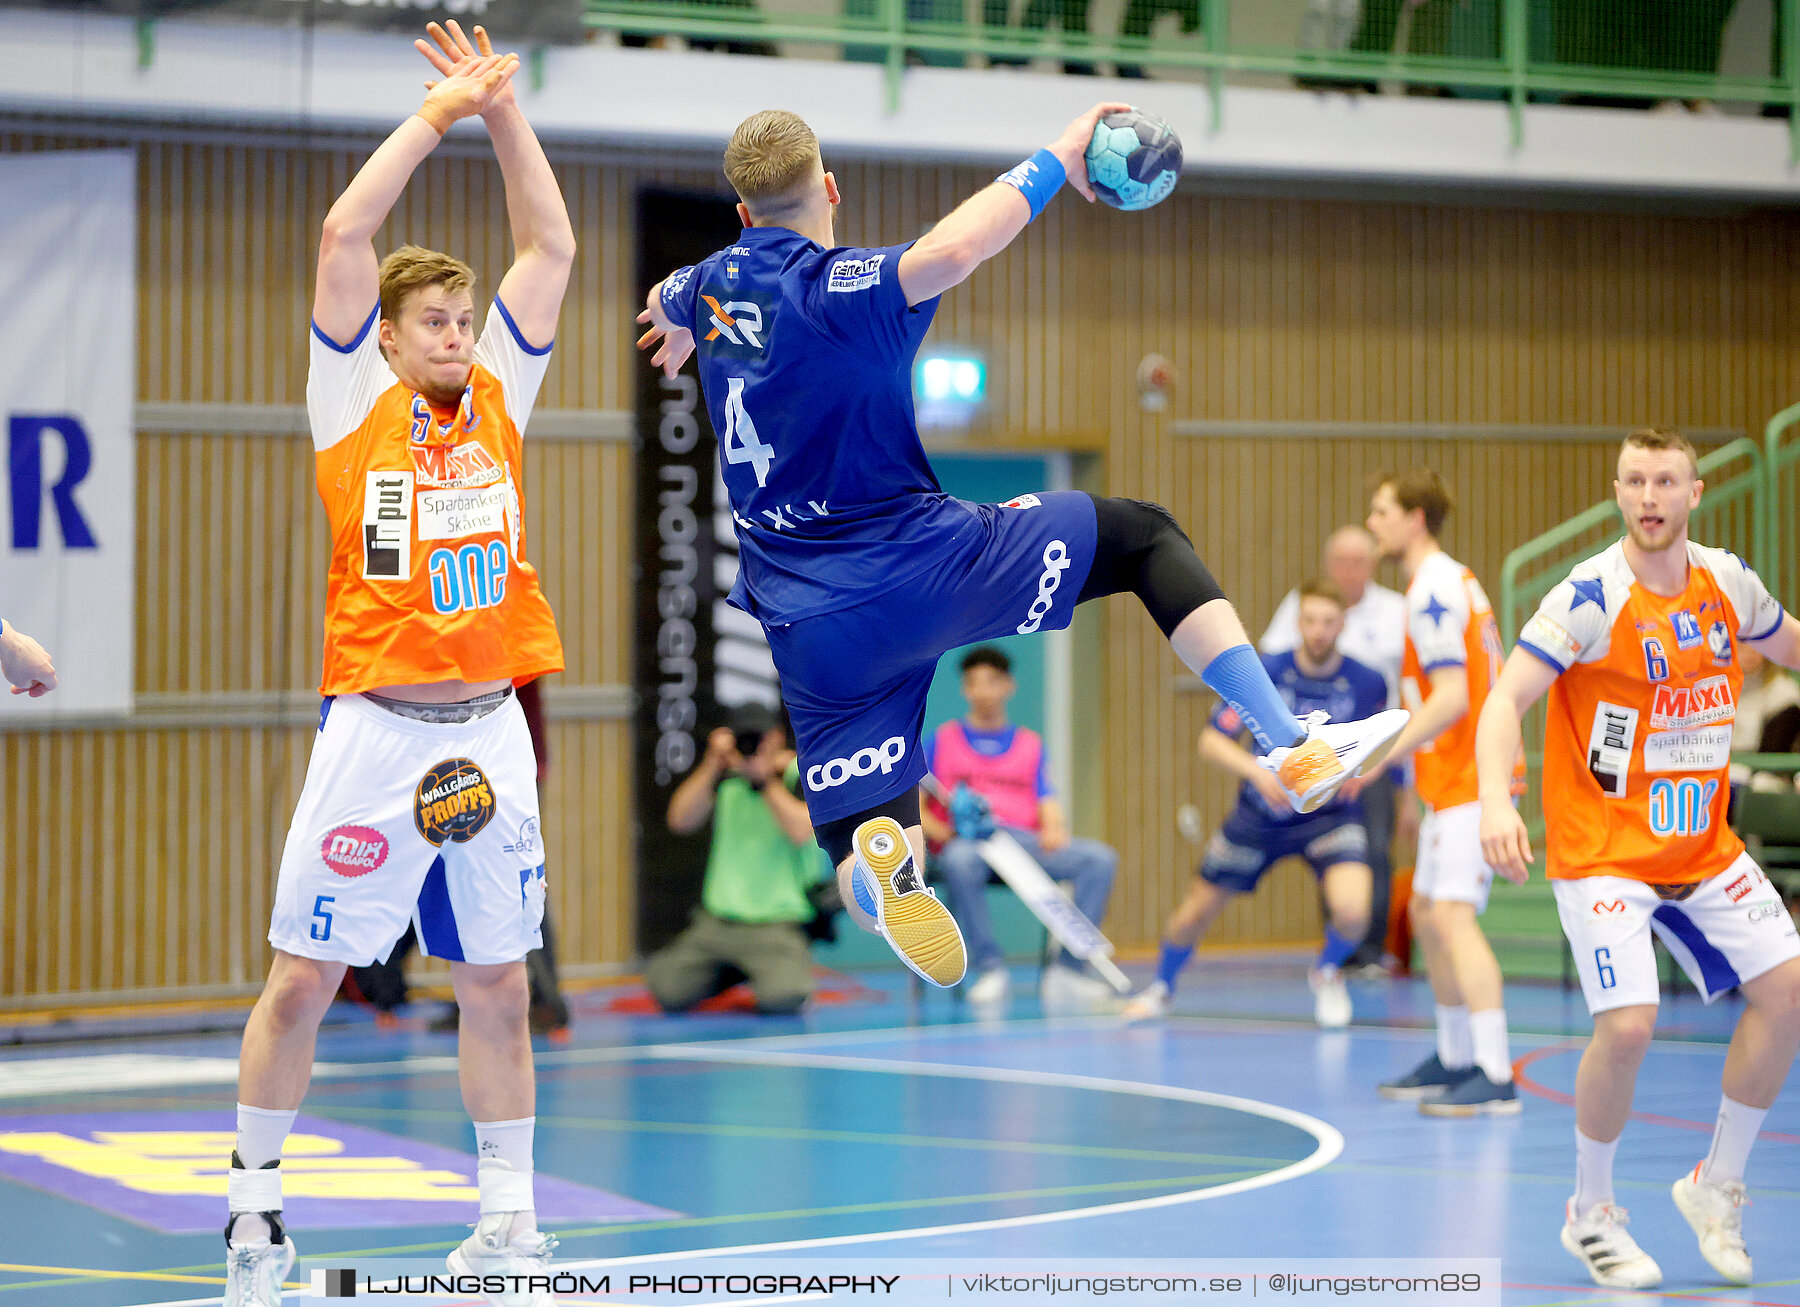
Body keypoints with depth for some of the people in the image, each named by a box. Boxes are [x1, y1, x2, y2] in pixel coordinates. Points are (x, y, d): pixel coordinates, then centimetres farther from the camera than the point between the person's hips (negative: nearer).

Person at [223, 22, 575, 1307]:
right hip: (377, 727, -3)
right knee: (302, 979, 0)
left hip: (489, 729, 3)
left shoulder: (498, 395, 10)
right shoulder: (355, 400, 1)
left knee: (499, 987, 7)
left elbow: (552, 247, 11)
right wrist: (440, 112, -3)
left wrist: (505, 109, 5)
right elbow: (347, 233, -8)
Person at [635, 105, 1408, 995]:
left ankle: (878, 863, -31)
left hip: (811, 633, 5)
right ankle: (1291, 745, -1)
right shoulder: (834, 292, -13)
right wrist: (1053, 162, -19)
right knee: (1142, 535, 14)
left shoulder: (709, 289, 8)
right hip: (926, 566, -5)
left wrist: (673, 324, 60)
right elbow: (950, 251, -34)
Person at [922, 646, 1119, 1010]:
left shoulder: (1031, 744, 24)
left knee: (1100, 859, -25)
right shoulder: (944, 740, 18)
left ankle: (1066, 971, -30)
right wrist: (940, 830, -10)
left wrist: (1054, 828, -9)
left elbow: (1049, 806, 15)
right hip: (965, 840, -3)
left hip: (1025, 840, 3)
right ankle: (990, 968, -34)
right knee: (961, 861, -42)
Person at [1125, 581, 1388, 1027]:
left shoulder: (1368, 684, -14)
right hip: (1260, 817, 1)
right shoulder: (1263, 672, -16)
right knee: (1197, 910, 10)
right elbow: (1211, 740, -15)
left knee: (1352, 910, -27)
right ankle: (1161, 986, 43)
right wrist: (1259, 771, -33)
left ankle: (1328, 973, 9)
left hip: (1330, 815, -1)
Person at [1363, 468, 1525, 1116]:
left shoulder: (1434, 591, -16)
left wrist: (1382, 755, -23)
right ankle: (1454, 1060, 27)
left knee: (1454, 917, -18)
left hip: (1470, 780, -11)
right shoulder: (1452, 580, 16)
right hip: (1459, 777, 11)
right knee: (1426, 914, 17)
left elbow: (1452, 699, -24)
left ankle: (1496, 1078, -24)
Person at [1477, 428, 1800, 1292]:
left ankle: (1717, 1185, 12)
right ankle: (1590, 1213, 5)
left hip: (1702, 846, 6)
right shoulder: (1591, 598, -16)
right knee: (1628, 1024, -19)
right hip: (1601, 850, -6)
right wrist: (1496, 801, -38)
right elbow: (1505, 701, -22)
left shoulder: (1728, 582, 1)